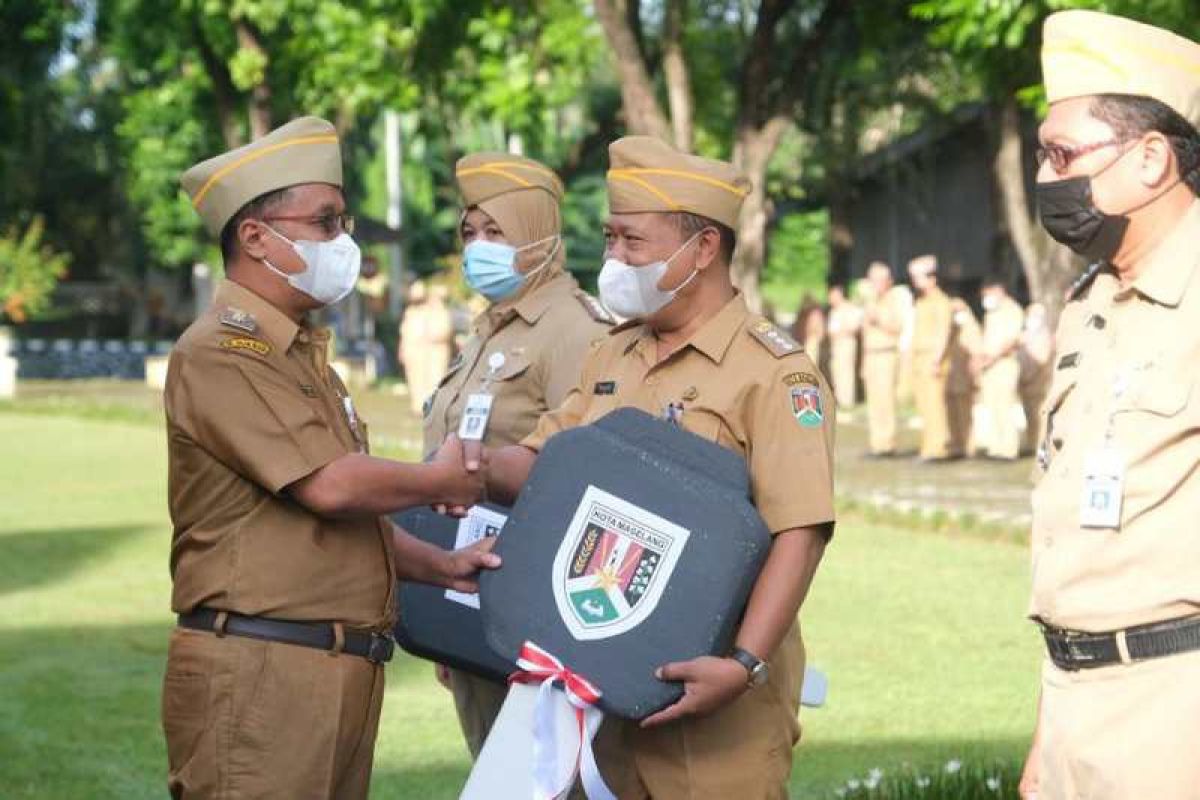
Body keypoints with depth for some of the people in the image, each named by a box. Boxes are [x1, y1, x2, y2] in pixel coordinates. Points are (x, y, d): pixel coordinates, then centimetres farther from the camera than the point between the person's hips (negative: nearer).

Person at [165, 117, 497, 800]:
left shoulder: (303, 354, 21)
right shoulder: (223, 353, -11)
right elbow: (328, 486, -19)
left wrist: (437, 565, 9)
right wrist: (441, 482, -4)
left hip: (346, 667, 9)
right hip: (260, 667, -9)